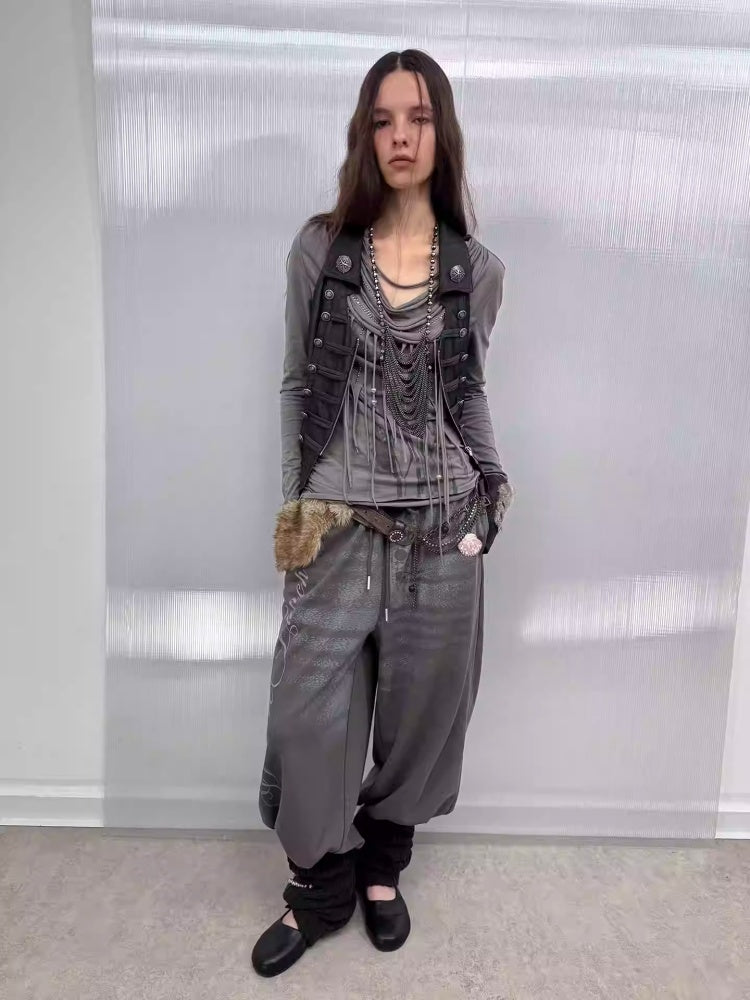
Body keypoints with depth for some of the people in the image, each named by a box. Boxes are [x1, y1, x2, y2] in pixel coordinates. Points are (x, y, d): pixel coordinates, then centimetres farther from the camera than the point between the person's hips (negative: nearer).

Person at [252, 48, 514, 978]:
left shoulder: (479, 269, 4)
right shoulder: (319, 248, 1)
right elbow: (298, 385, 5)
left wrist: (493, 485, 5)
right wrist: (296, 500, 1)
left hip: (443, 521, 1)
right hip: (338, 520, -1)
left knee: (420, 703, 12)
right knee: (311, 707, 4)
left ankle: (381, 865, 38)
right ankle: (320, 883, 30)